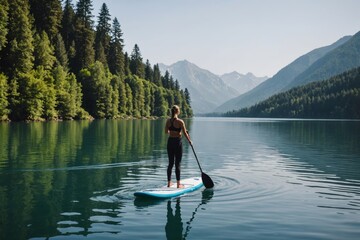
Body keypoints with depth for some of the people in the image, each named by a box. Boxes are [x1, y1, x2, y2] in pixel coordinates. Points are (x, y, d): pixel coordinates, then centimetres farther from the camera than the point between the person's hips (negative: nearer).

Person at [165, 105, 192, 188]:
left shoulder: (168, 121, 0)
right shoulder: (180, 121, -15)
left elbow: (166, 132, 7)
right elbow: (185, 133, -11)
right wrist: (190, 141, 5)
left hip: (170, 141, 5)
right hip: (177, 142, -5)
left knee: (170, 163, 13)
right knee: (177, 164, 1)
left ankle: (169, 183, 19)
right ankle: (178, 184, 7)